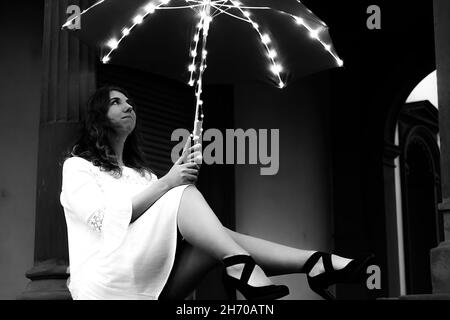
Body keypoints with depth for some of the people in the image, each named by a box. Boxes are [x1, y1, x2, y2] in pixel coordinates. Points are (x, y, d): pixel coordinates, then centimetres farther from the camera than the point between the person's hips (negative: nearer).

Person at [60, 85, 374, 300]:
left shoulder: (139, 170, 31)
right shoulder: (77, 166, 10)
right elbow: (105, 218, -11)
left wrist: (182, 168, -4)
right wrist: (166, 183, -17)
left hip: (152, 284, 6)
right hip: (104, 281, -6)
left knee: (217, 241, -20)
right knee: (183, 193, -23)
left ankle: (315, 263, -35)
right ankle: (242, 266, -42)